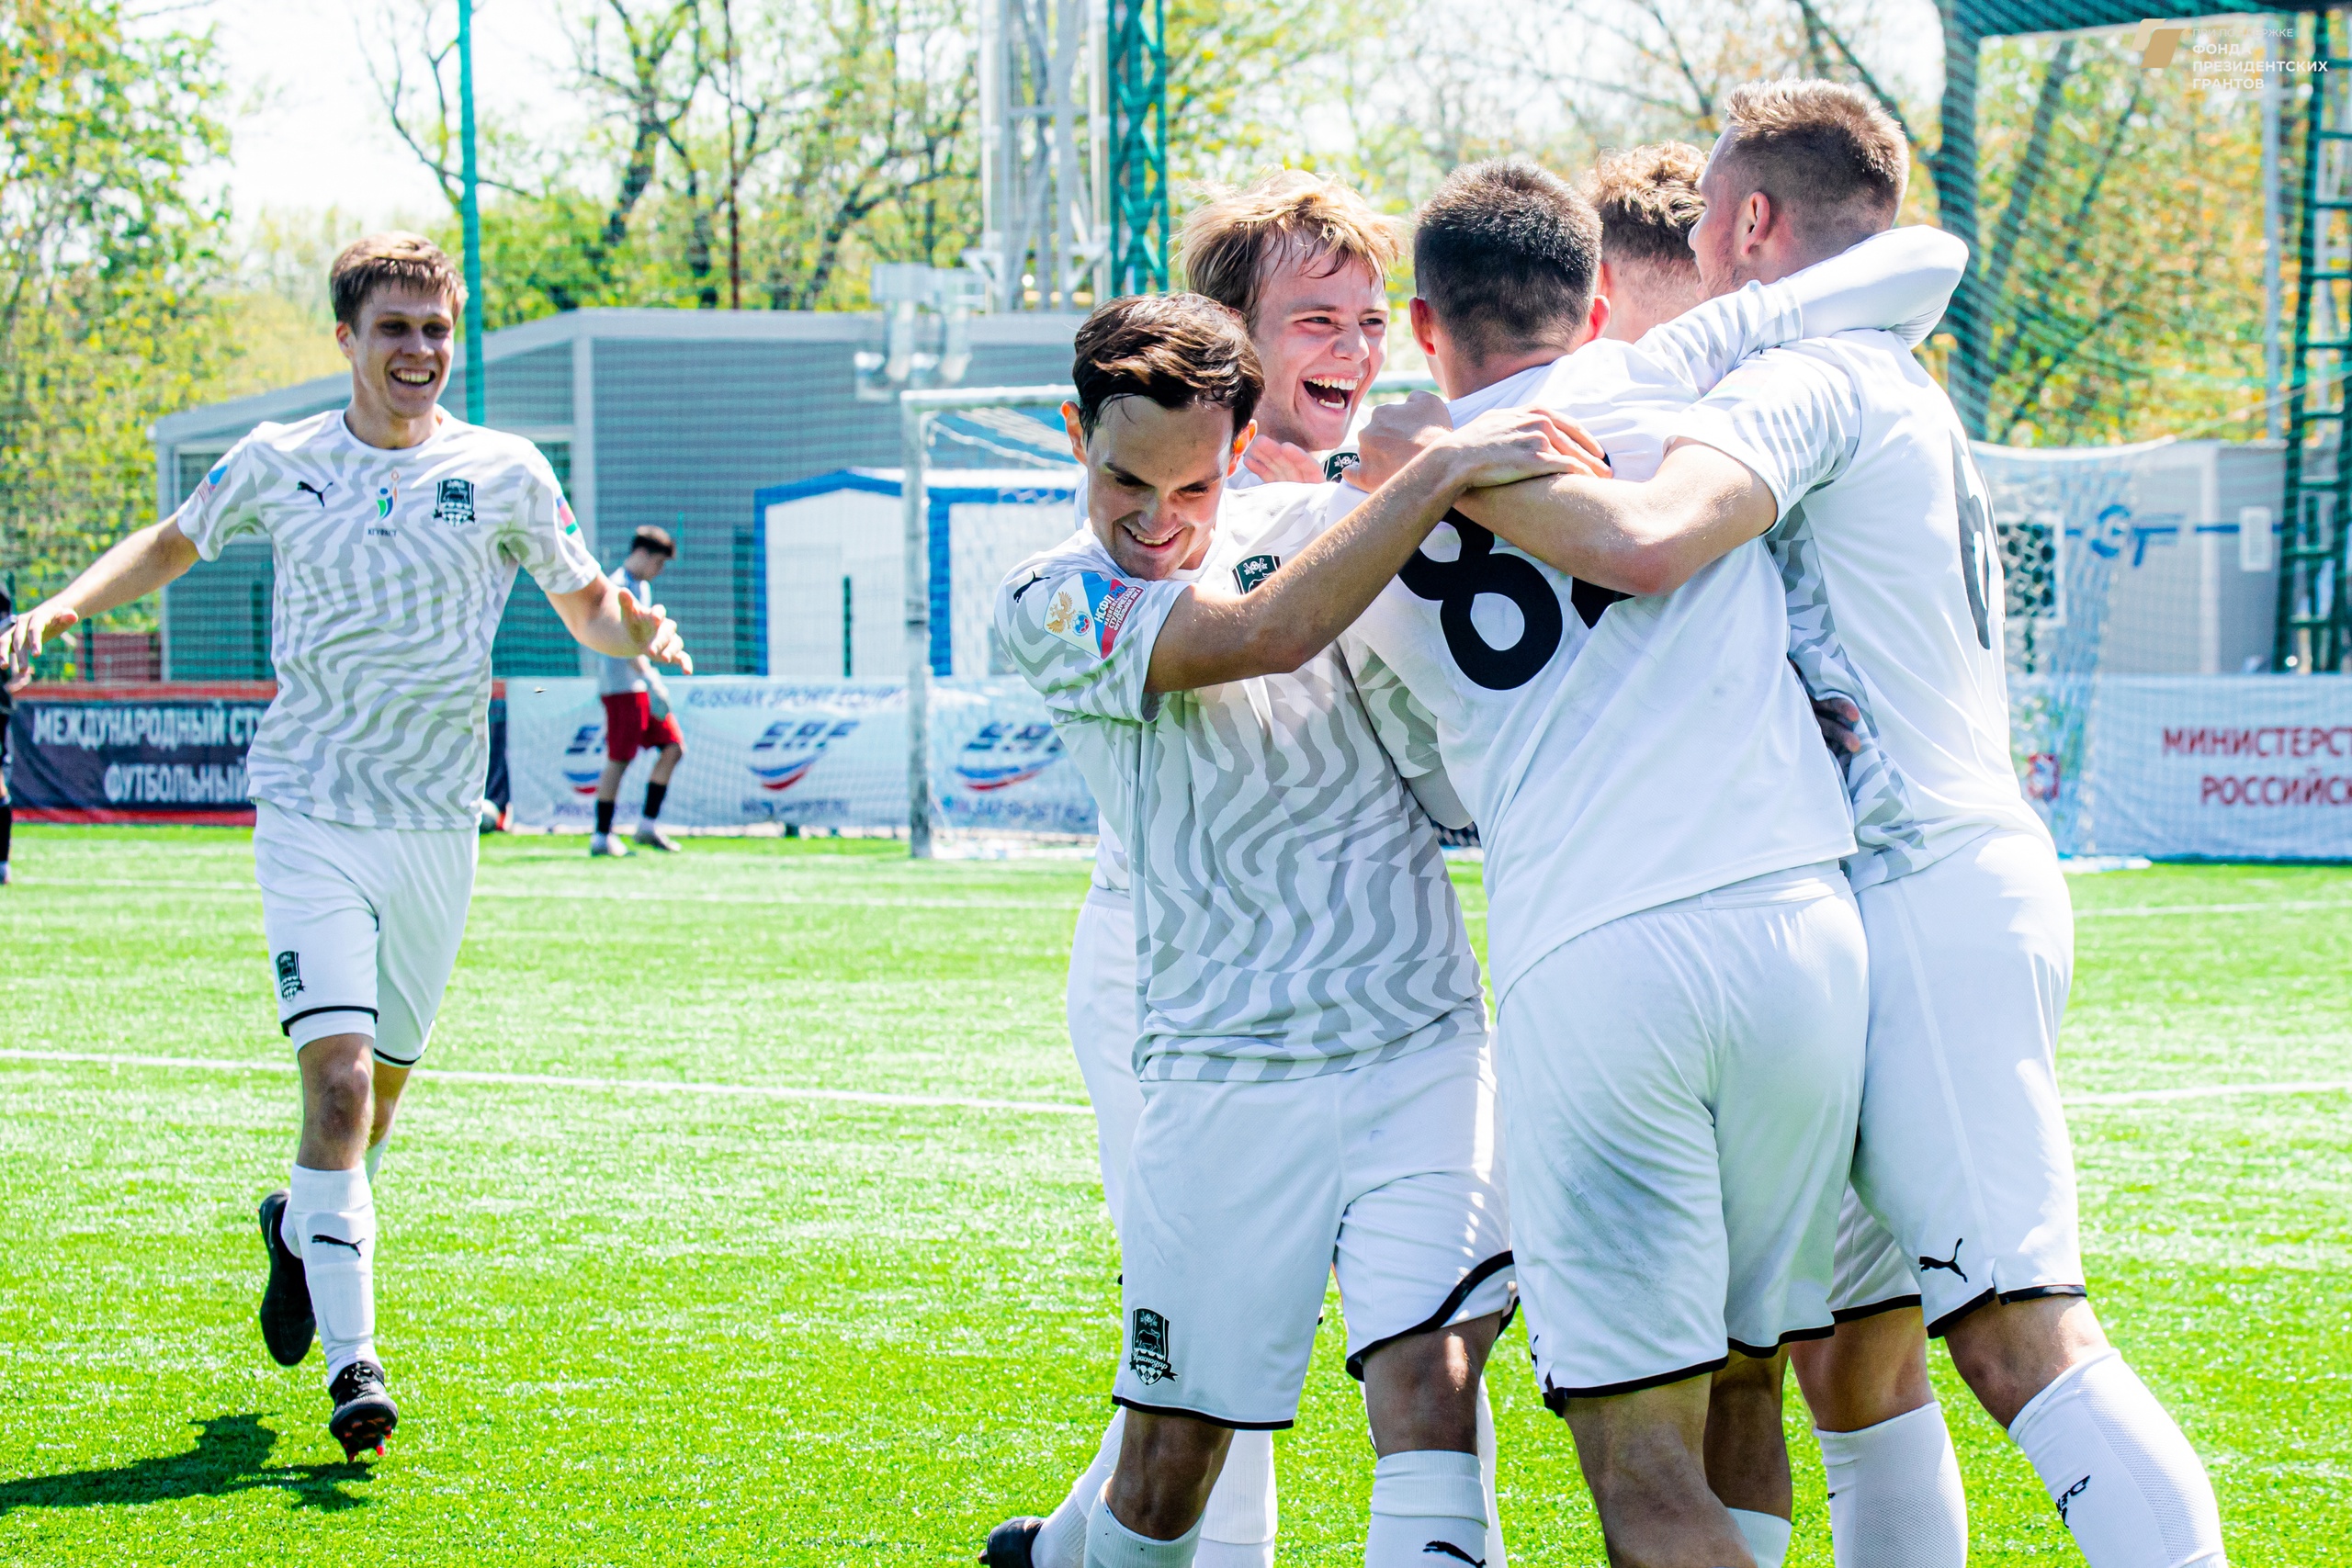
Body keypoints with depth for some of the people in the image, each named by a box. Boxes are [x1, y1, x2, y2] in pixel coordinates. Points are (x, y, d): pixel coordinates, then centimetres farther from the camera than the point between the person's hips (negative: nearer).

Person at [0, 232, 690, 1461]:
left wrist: (636, 631, -13)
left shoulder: (504, 473, 2)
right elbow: (172, 543, 20)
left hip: (437, 824, 2)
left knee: (379, 1088, 12)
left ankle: (302, 1227, 44)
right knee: (339, 1076, -16)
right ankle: (352, 1358, -16)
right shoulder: (278, 465, 3)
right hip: (310, 813, -2)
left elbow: (583, 601, 10)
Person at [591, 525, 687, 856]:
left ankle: (648, 825, 9)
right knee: (619, 760, -7)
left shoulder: (642, 587, 19)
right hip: (621, 684, -9)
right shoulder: (619, 587, -12)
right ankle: (601, 837, -2)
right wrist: (651, 680, -28)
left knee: (673, 747, 3)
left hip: (642, 682, 9)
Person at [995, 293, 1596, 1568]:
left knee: (1428, 1390, -17)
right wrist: (1440, 469, -25)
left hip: (1423, 1042, 2)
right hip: (1222, 1070, -2)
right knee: (1168, 1462, 5)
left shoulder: (1295, 526, 9)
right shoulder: (1050, 603, -4)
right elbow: (1265, 636, -23)